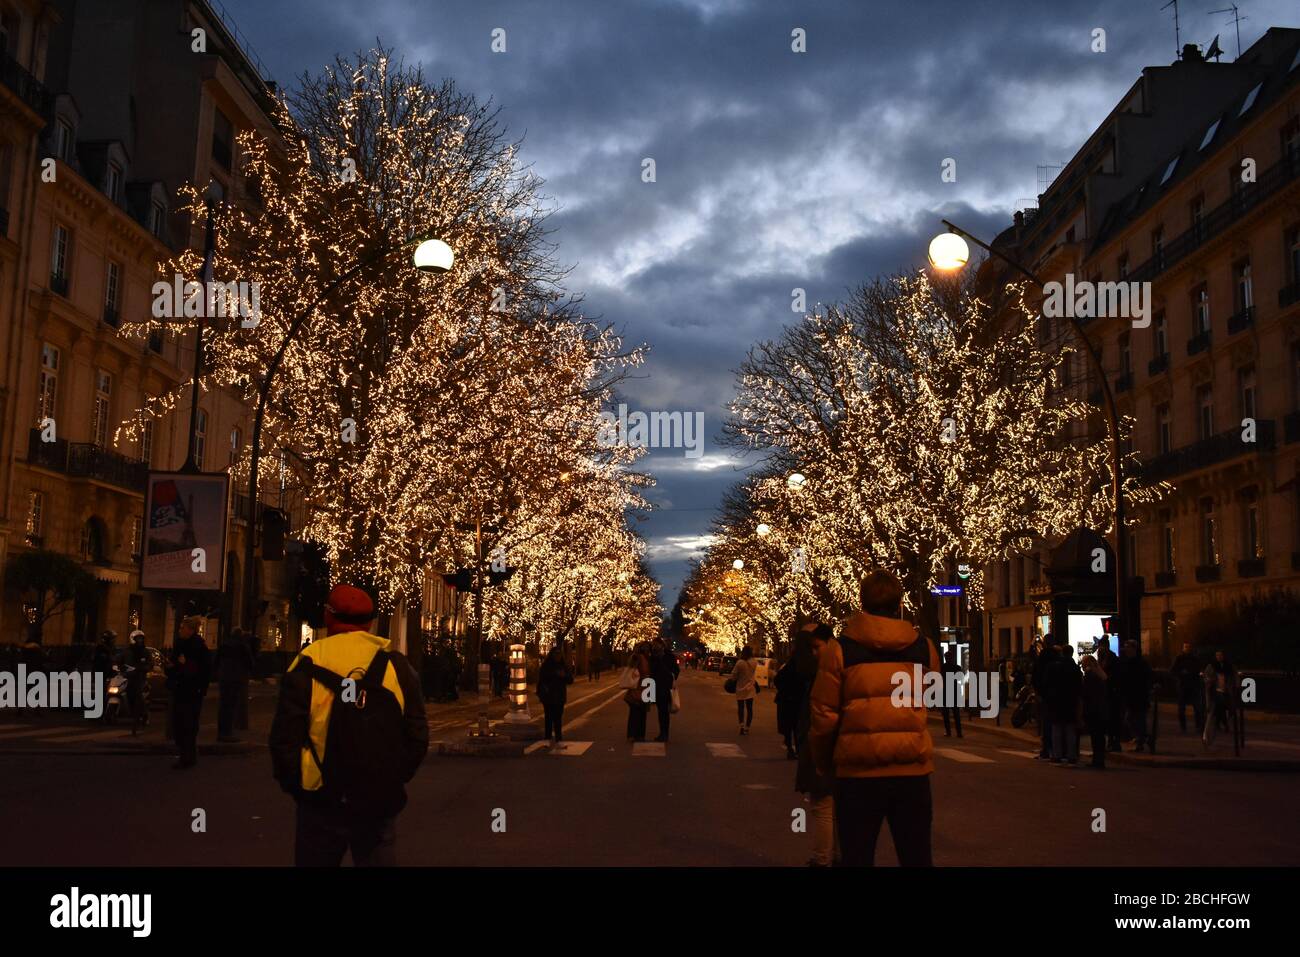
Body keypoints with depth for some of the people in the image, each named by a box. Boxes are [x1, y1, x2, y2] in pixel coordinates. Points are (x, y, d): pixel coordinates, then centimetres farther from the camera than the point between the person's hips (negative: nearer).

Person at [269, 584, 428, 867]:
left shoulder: (307, 666, -7)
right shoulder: (397, 666, -2)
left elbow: (284, 739, -8)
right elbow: (417, 737, -2)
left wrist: (294, 785, 8)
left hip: (322, 803, -1)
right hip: (382, 804, 1)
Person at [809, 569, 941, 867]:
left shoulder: (839, 650, -7)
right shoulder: (924, 648, 0)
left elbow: (824, 716, -6)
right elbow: (926, 702, 13)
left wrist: (824, 765, 8)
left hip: (859, 769, -2)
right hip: (913, 768, 2)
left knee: (857, 858, 10)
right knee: (917, 858, 14)